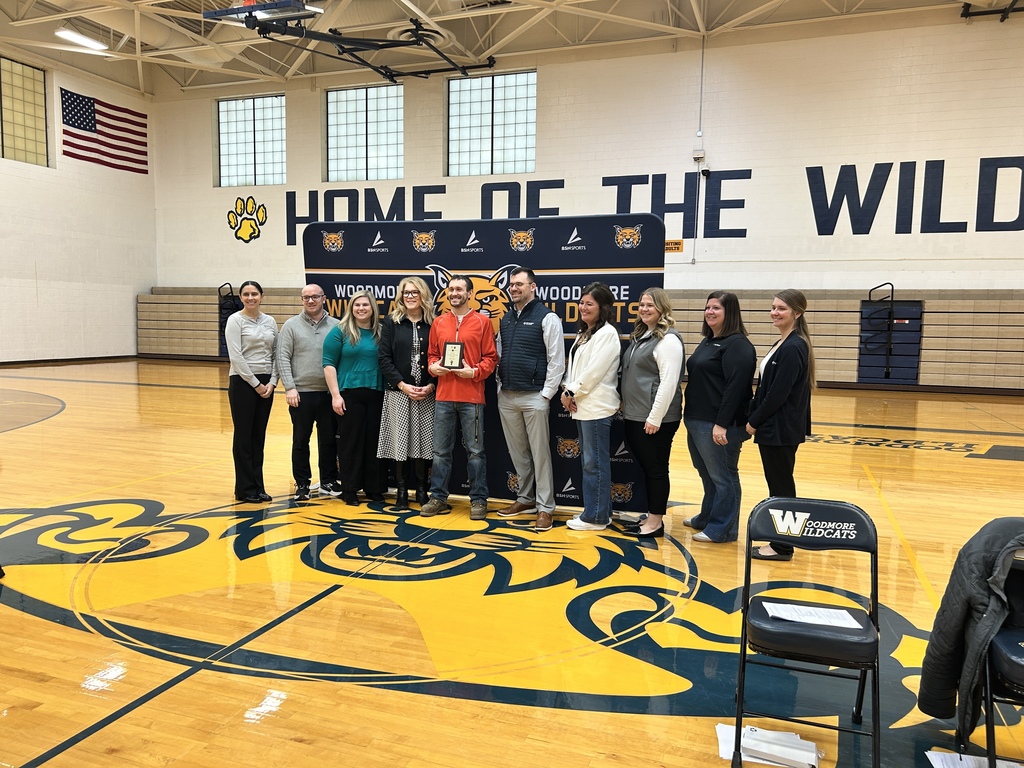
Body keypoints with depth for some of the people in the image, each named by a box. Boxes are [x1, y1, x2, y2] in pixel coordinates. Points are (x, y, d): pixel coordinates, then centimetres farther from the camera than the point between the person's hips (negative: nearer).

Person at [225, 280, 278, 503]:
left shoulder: (270, 321, 10)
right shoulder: (235, 320, -6)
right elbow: (236, 357, -14)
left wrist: (272, 382, -3)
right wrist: (255, 384, -14)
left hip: (266, 383, 5)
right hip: (242, 382, -5)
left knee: (259, 436, 10)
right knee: (244, 436, 1)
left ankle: (258, 487, 18)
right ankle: (244, 489, 9)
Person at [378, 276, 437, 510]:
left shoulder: (433, 324, 4)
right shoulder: (391, 322, 3)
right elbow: (384, 358, -2)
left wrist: (431, 386, -9)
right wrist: (402, 385, -10)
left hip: (427, 393, 1)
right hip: (398, 392, -1)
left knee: (423, 441, 4)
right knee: (400, 441, 2)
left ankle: (421, 489, 17)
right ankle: (401, 490, 14)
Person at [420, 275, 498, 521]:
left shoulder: (482, 322, 2)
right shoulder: (439, 323, 11)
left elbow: (490, 358, 0)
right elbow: (432, 353, 16)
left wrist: (475, 372, -15)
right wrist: (433, 366, -4)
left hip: (471, 397, -3)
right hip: (443, 396, 3)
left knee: (475, 451, 3)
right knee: (441, 450, 9)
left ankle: (478, 500, 14)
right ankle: (438, 498, 19)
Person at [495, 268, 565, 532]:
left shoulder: (547, 318, -6)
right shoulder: (506, 319, 14)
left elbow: (556, 360, -9)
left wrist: (546, 394, -11)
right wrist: (500, 387, 9)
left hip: (534, 397, -6)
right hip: (506, 397, 6)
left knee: (540, 453, -1)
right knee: (517, 452, 14)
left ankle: (544, 507, 6)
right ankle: (525, 498, 26)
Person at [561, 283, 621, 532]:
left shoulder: (607, 334, -11)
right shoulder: (584, 333, 17)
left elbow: (594, 371, -18)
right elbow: (573, 366, 15)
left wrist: (572, 392, -11)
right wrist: (567, 391, -1)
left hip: (597, 407, -10)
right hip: (581, 406, 10)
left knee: (595, 462, -3)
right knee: (589, 461, 14)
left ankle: (596, 517, 4)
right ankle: (595, 510, 24)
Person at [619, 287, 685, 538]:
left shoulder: (668, 339, -13)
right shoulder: (640, 336, 16)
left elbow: (668, 382, -20)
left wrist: (655, 417, -21)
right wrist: (625, 404, 18)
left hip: (655, 419, -9)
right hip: (634, 416, 9)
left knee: (656, 469, 1)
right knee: (645, 468, 15)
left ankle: (656, 522, 12)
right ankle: (650, 517, 25)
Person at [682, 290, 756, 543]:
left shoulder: (737, 344, -13)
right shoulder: (708, 341, 16)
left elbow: (735, 387, -20)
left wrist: (722, 424, -23)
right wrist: (690, 415, 19)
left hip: (719, 424, -9)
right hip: (696, 420, 9)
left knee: (722, 477, 1)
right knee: (707, 475, 19)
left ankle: (722, 529, 11)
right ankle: (707, 518, 32)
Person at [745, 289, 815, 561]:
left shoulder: (793, 347, -18)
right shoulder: (783, 344, 12)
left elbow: (779, 392, -22)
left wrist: (754, 421, -13)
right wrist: (753, 418, 9)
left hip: (781, 429, -10)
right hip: (774, 426, 10)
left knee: (781, 486, 0)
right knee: (778, 484, 16)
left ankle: (782, 546, 11)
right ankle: (780, 540, 27)